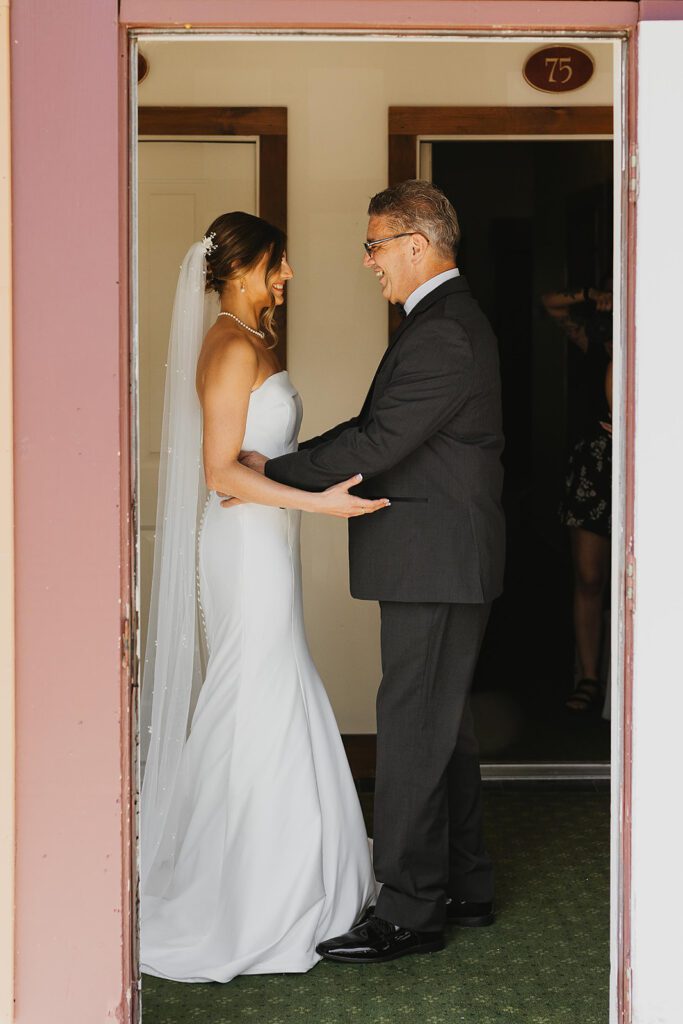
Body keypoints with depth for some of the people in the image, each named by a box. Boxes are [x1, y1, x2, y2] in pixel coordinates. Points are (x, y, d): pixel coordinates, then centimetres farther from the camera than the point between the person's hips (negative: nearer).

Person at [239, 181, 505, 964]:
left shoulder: (441, 334, -19)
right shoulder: (452, 320, 16)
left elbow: (377, 443, -22)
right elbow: (379, 424, 16)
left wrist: (273, 472, -13)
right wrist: (292, 459, 8)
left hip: (433, 563, -11)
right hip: (447, 559, 11)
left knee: (413, 729, -6)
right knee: (444, 725, 17)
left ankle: (409, 910, 1)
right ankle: (464, 885, 27)